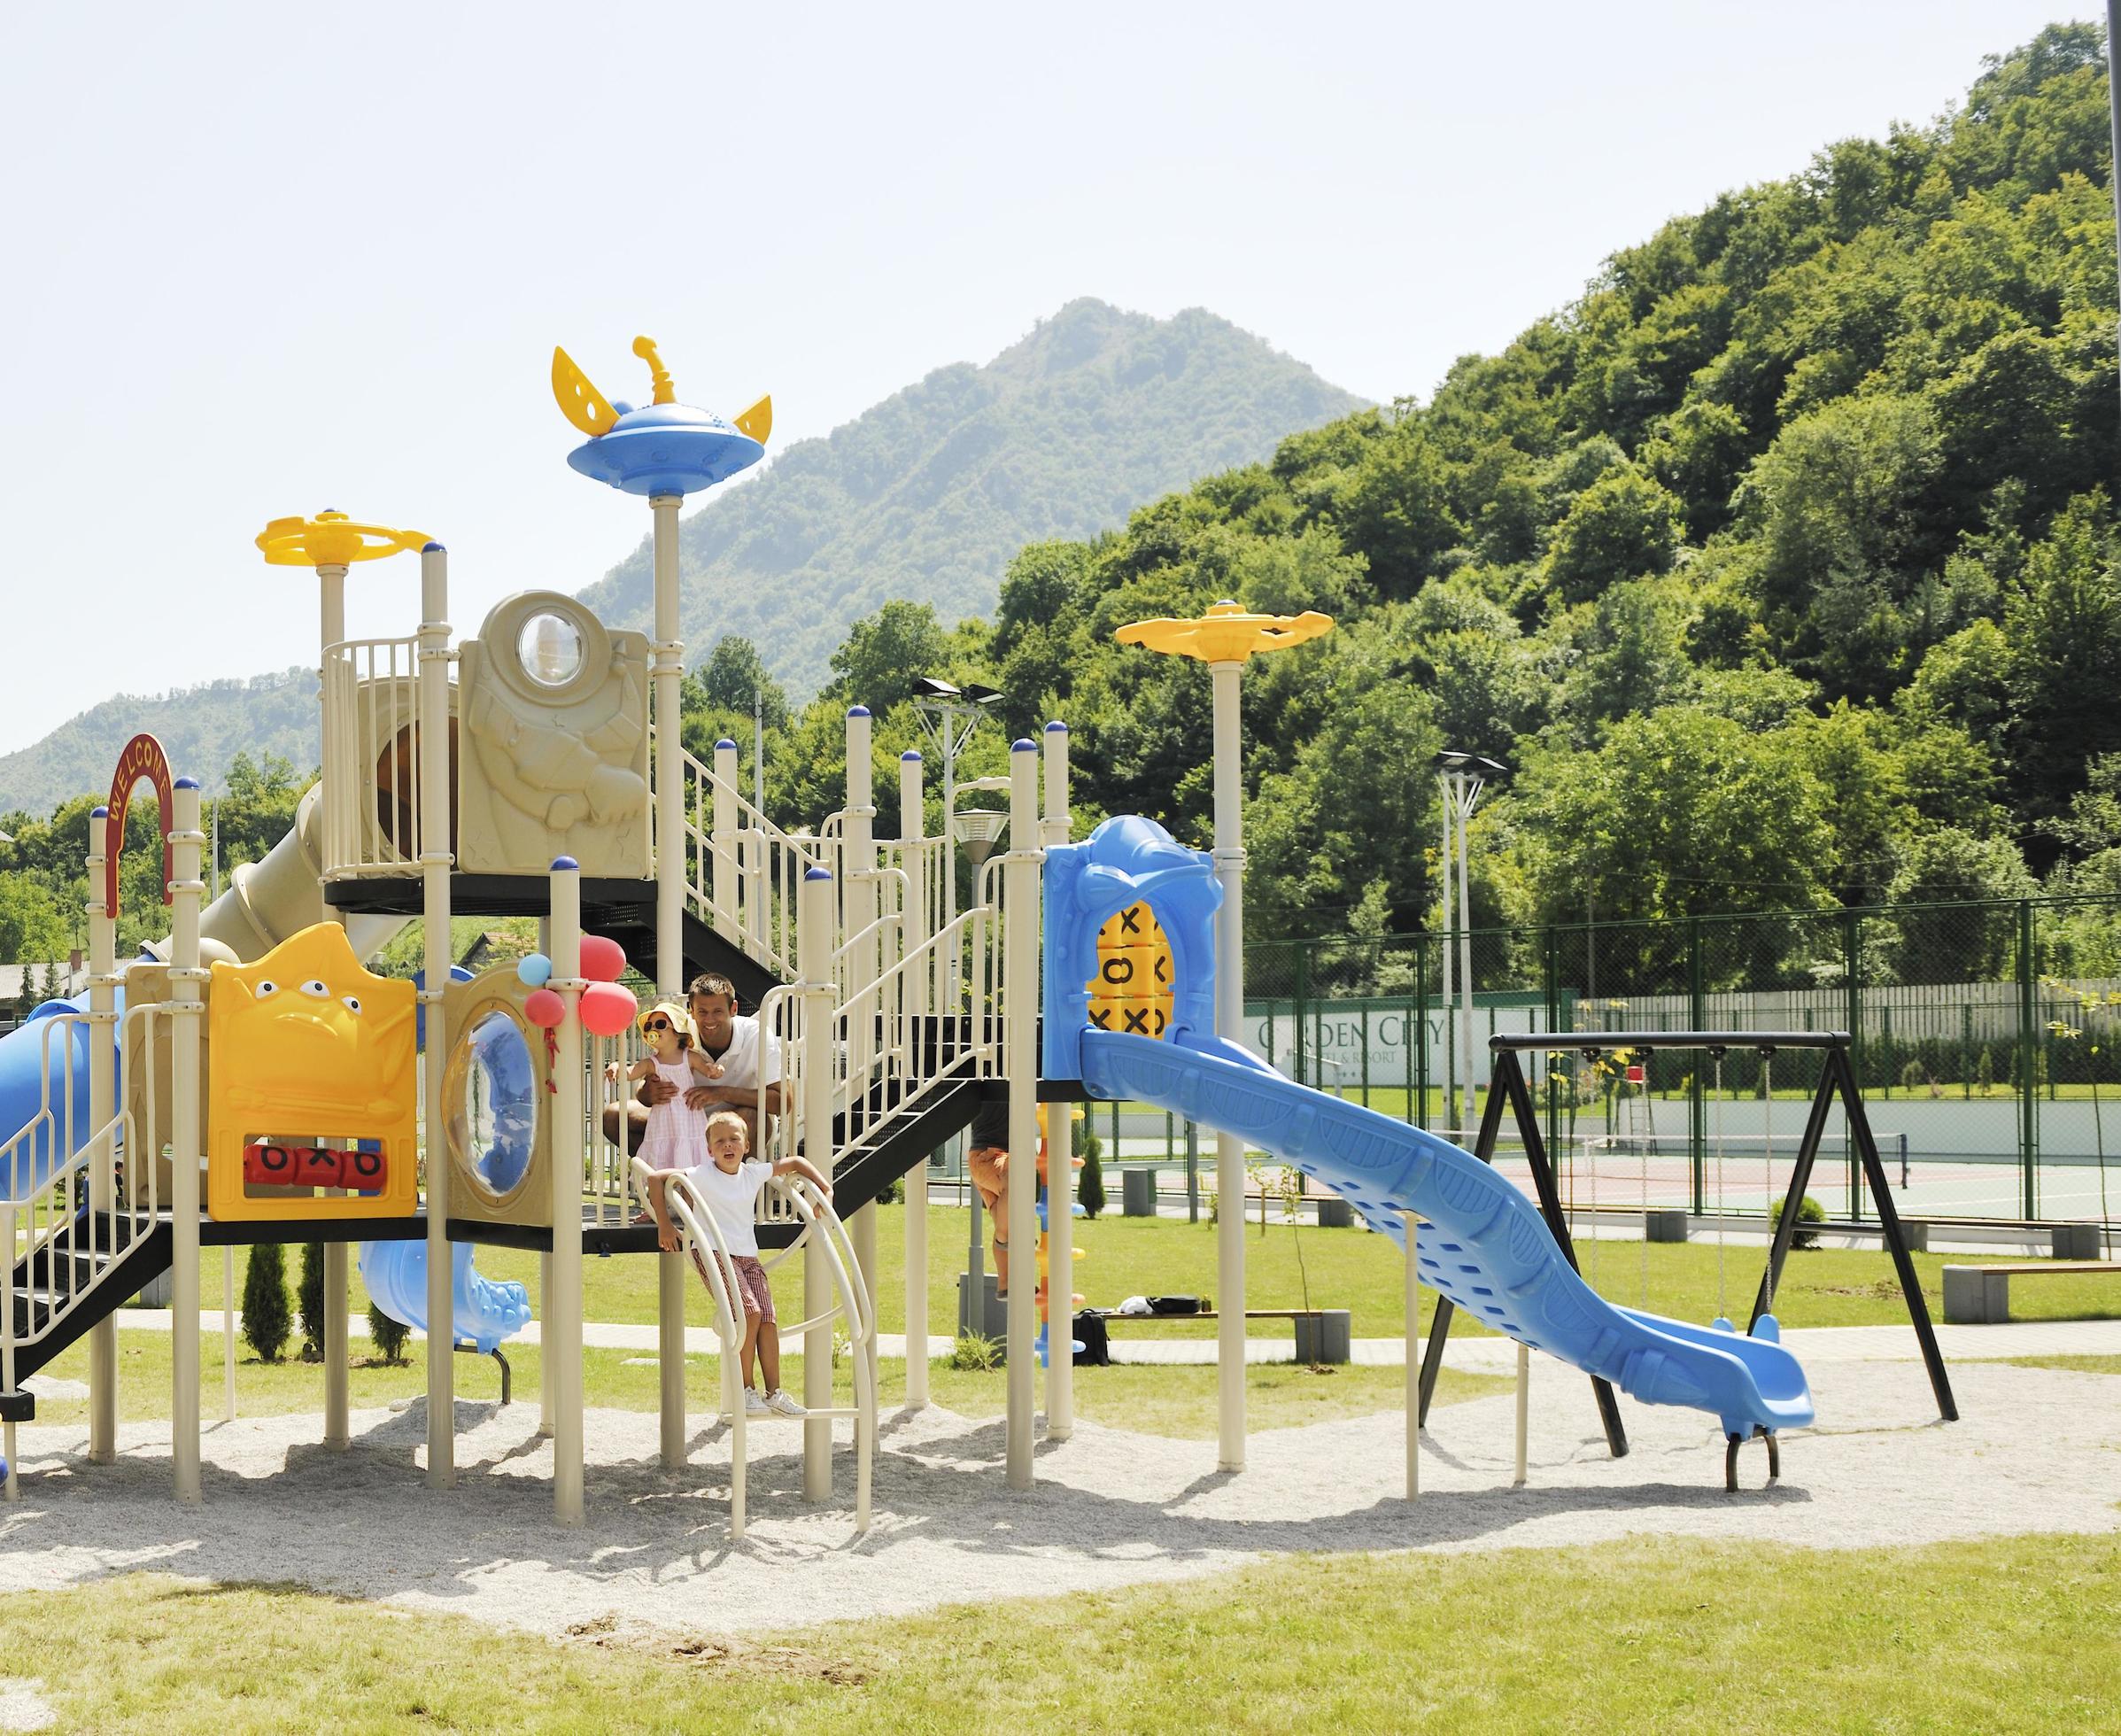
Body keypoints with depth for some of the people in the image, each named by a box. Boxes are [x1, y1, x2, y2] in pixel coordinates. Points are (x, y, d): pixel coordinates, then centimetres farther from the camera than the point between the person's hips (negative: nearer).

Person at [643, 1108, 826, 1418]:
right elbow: (656, 1178, -7)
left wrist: (825, 1189, 12)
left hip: (748, 1257, 5)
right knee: (750, 1312, -23)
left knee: (768, 1318, -10)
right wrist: (664, 1224, -9)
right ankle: (746, 1391, -15)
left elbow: (795, 1163, 20)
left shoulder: (754, 1174, 8)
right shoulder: (702, 1175, -5)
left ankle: (774, 1393, -5)